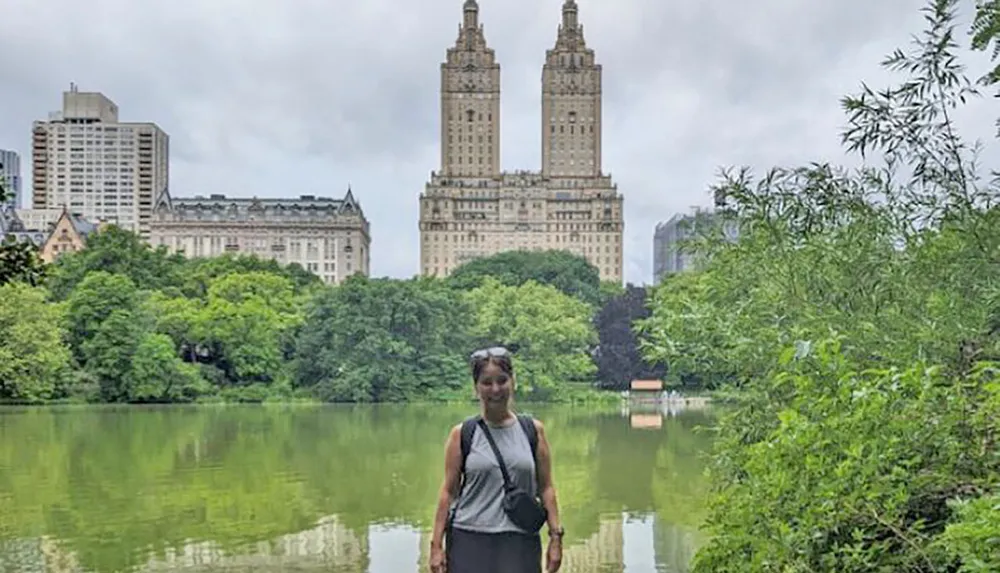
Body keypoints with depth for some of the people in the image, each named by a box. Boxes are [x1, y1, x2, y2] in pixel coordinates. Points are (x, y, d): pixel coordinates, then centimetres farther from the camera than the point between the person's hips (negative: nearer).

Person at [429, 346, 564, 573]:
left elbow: (545, 488, 7)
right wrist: (436, 544, -1)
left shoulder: (533, 431, 5)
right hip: (469, 540, -1)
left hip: (520, 540, 1)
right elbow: (449, 491, 2)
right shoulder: (462, 434, 1)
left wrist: (556, 536, 1)